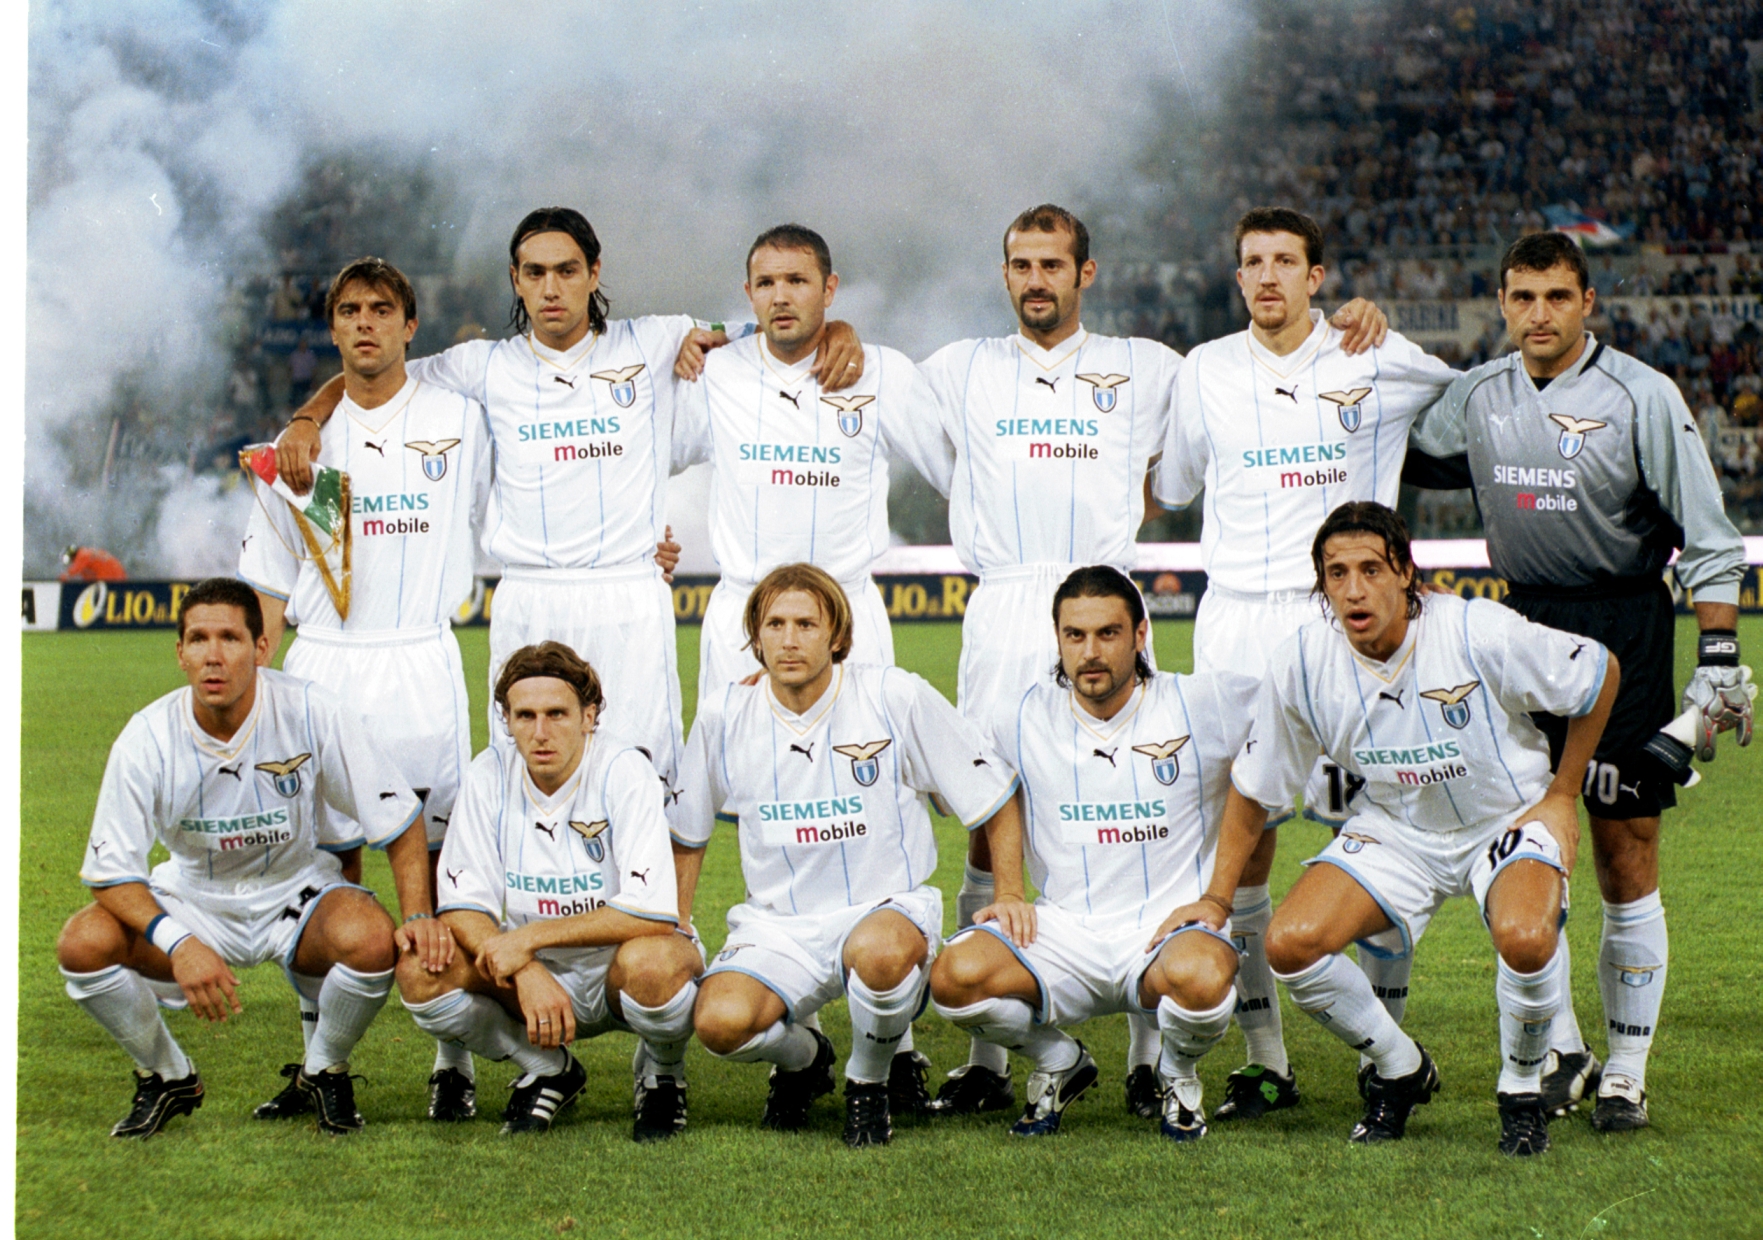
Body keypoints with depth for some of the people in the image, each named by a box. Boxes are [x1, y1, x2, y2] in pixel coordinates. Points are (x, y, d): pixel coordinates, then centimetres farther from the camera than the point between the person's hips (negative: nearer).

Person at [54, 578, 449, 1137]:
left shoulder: (311, 713, -20)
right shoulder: (147, 739, -18)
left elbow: (396, 818, -11)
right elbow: (109, 869, -15)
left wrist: (419, 916, -24)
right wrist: (178, 943, -31)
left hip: (297, 890, -1)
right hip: (193, 897, 1)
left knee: (372, 941, -34)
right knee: (83, 943, -24)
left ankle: (324, 1071, -1)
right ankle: (167, 1076, 4)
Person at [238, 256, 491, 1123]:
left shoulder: (460, 420, 6)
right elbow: (269, 580, 12)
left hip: (421, 667, -2)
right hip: (321, 663, 2)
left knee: (438, 863, -5)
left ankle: (454, 1062, 2)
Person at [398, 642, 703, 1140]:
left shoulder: (624, 772, -18)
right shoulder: (491, 775, -7)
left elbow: (654, 912, -27)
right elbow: (462, 906, -8)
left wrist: (528, 938, -25)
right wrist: (528, 974, -27)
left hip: (614, 975, -3)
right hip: (535, 971, 4)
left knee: (652, 962, -39)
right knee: (419, 972, -22)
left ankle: (664, 1075, -2)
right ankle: (547, 1071, 5)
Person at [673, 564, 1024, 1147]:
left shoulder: (896, 697, -6)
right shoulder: (723, 717, 1)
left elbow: (994, 793, 3)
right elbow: (687, 833, 17)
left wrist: (1010, 892, -5)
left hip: (886, 906, -2)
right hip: (776, 922, 2)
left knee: (881, 952, -41)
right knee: (720, 1022, -30)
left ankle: (869, 1083, -6)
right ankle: (802, 1056, 10)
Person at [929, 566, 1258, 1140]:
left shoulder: (1200, 705, -3)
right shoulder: (1026, 721, 4)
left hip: (1169, 926, -2)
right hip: (1064, 931, 2)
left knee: (1200, 980, -39)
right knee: (955, 976, -27)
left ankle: (1179, 1072, 1)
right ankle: (1058, 1062, 6)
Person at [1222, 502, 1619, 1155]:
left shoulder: (1481, 633, -25)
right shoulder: (1300, 662, -16)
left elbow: (1601, 673, -8)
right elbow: (1253, 790, 0)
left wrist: (1560, 796, -4)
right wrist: (1216, 901, 2)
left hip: (1507, 818, -3)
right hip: (1393, 827, 3)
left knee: (1524, 937, -35)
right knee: (1290, 945, -19)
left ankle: (1523, 1089, -3)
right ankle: (1400, 1070, 9)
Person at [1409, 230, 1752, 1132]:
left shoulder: (1642, 397, -7)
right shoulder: (1476, 397, 6)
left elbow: (1707, 539, -6)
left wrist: (1719, 660, -11)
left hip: (1625, 634, -4)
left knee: (1626, 862, -2)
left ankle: (1626, 1073, 6)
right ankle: (1559, 1049, 13)